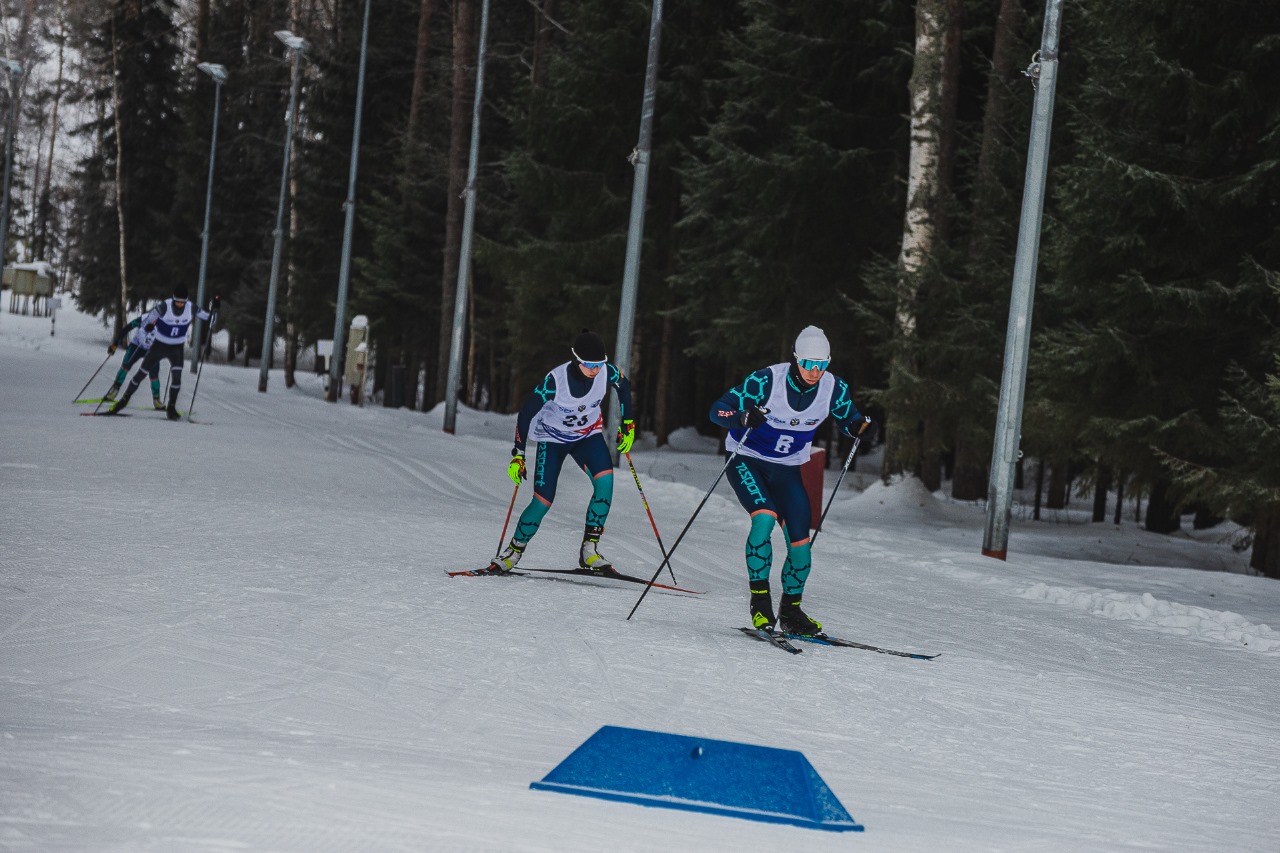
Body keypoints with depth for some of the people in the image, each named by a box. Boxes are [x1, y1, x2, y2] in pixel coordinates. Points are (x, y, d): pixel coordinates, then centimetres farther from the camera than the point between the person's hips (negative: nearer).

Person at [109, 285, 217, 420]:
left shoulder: (191, 309, -15)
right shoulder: (164, 307, -24)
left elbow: (208, 316, -3)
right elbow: (145, 320, -18)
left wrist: (213, 308, -23)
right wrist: (148, 325, -40)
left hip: (176, 348, 1)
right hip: (159, 345, -1)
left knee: (176, 375, -20)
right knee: (141, 373, 3)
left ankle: (171, 408, -6)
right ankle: (125, 399, 21)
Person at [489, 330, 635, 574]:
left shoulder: (608, 372, -22)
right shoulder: (556, 380, -31)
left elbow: (624, 388, 3)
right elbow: (527, 412, -19)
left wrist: (628, 425, 4)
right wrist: (518, 454, -18)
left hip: (587, 435, 3)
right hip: (553, 438, -3)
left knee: (605, 480, -24)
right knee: (543, 501, -11)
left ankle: (589, 550, -17)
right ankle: (513, 552, 12)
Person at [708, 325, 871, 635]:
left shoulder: (834, 388, -13)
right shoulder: (766, 380, -24)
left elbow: (849, 419, 7)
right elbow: (718, 409, -21)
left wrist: (859, 424, -18)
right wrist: (744, 418, -42)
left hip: (786, 470, 4)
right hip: (747, 461, -4)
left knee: (800, 544, -2)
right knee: (764, 517, -28)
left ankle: (791, 611, 20)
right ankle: (760, 600, -17)